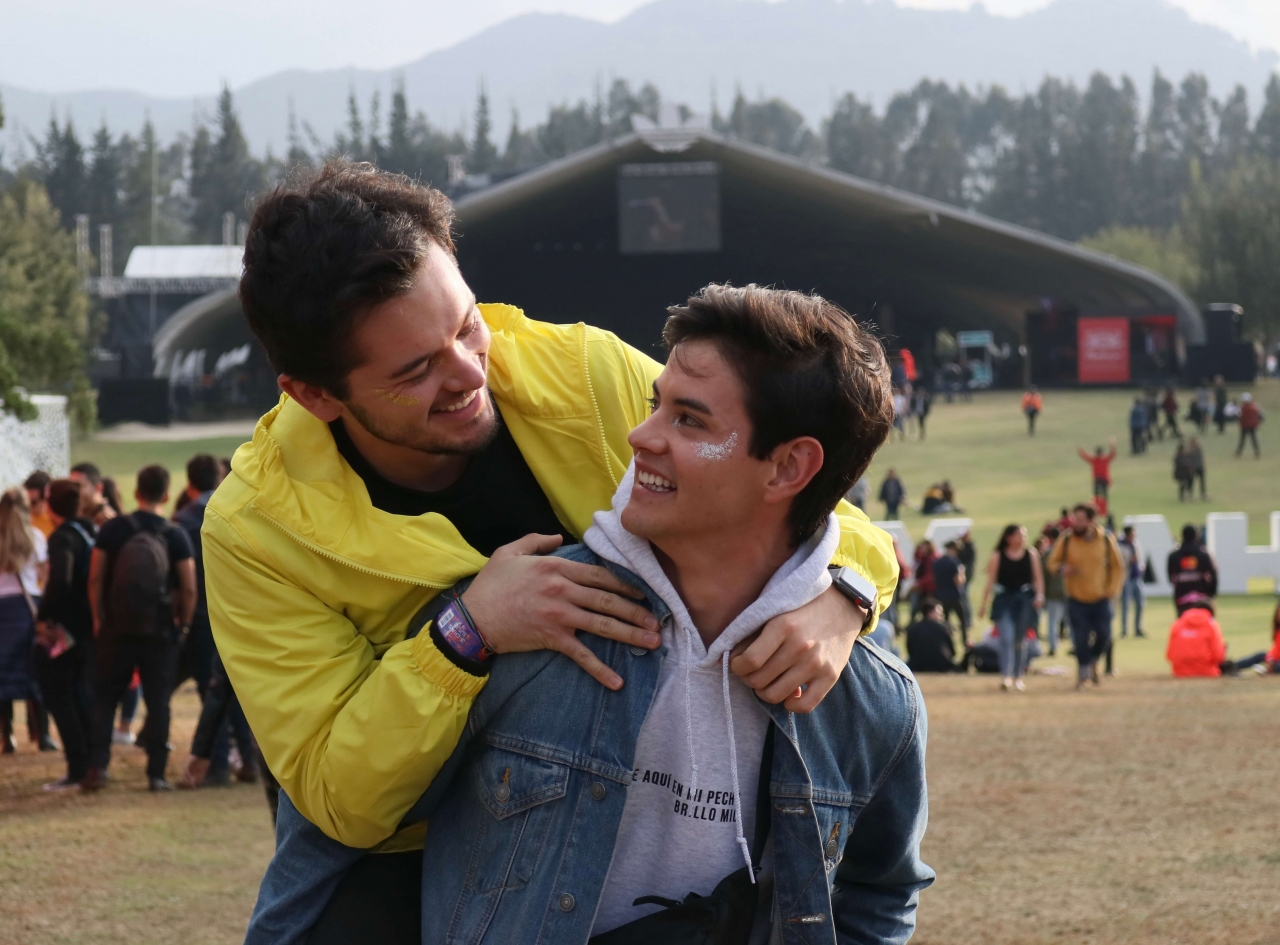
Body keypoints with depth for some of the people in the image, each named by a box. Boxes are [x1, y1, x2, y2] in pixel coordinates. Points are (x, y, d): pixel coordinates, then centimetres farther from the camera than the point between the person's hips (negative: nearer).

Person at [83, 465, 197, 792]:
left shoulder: (112, 530, -3)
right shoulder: (175, 536, -5)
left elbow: (95, 578, -2)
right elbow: (189, 587, -8)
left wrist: (98, 618, 8)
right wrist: (183, 622, 6)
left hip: (117, 628, 1)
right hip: (159, 630, -1)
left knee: (105, 698, 9)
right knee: (158, 701, 5)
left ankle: (97, 768, 2)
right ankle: (156, 774, 4)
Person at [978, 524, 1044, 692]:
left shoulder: (1031, 554, 6)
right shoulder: (997, 556, 0)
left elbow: (1038, 577, 6)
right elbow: (990, 580, 0)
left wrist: (1039, 595, -10)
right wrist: (984, 604, -1)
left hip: (1024, 601, 2)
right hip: (1003, 601, -2)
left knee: (1019, 641, 9)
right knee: (1006, 638, -16)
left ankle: (1018, 677, 18)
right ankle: (1006, 676, -23)